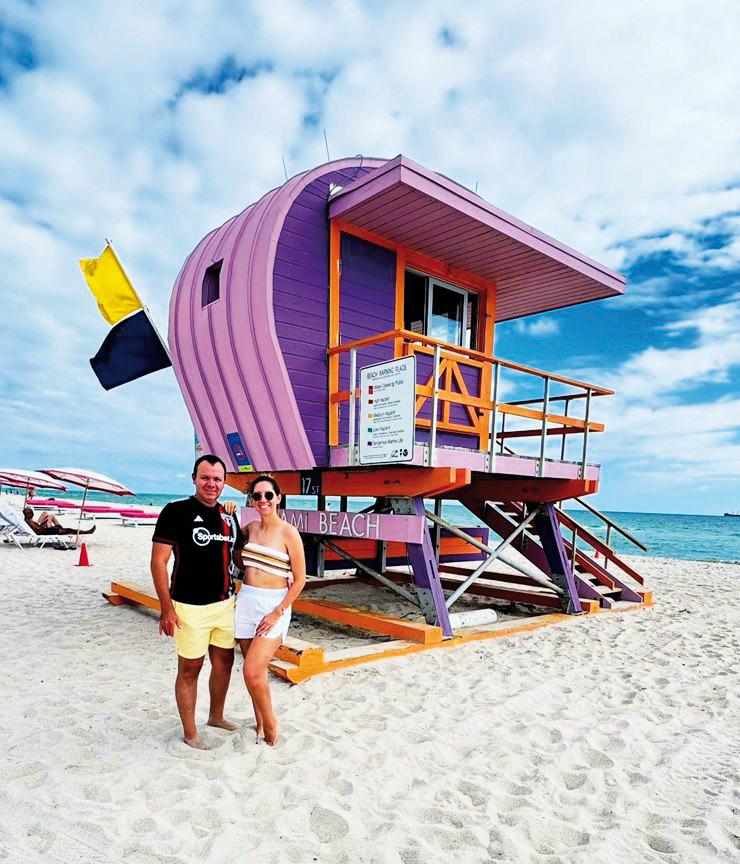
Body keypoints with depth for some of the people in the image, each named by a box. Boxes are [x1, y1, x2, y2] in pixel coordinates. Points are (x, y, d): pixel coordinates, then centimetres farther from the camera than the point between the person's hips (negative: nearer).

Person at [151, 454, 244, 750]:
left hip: (224, 603, 6)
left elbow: (240, 551, 20)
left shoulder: (229, 515, 6)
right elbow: (158, 562, -13)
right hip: (190, 607, -6)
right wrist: (166, 609, -16)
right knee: (190, 669, 8)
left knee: (224, 662, 18)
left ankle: (216, 716, 40)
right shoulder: (176, 511, -13)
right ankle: (189, 733, 25)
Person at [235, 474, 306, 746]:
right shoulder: (250, 528, 5)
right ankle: (260, 724, 32)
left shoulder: (288, 533, -11)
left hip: (274, 605, -5)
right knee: (254, 671, 12)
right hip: (246, 601, 5)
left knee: (252, 672, -13)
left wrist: (278, 613, -14)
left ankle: (270, 724, 12)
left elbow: (300, 579, -9)